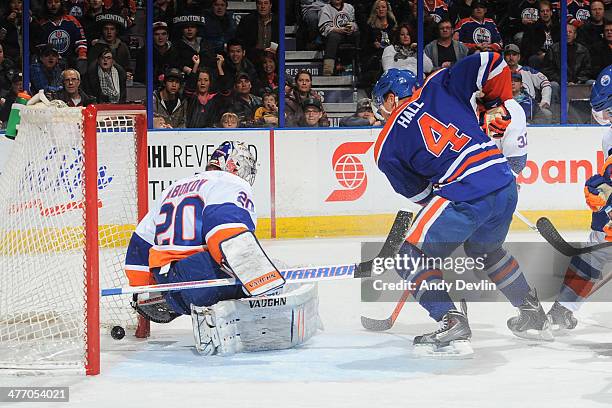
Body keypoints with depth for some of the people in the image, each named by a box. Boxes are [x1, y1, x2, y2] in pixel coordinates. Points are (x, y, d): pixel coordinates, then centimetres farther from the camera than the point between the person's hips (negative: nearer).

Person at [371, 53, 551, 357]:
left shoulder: (386, 148, 9)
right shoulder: (438, 85, 14)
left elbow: (419, 192, 16)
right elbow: (490, 63, 9)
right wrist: (497, 107, 20)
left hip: (464, 194, -6)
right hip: (506, 185, 6)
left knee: (412, 259, 7)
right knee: (485, 249, 33)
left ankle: (452, 326, -8)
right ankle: (533, 316, 40)